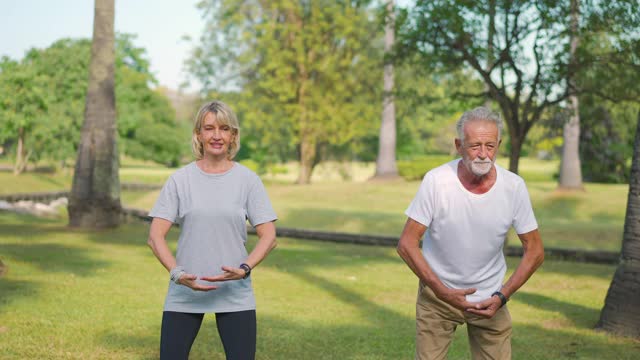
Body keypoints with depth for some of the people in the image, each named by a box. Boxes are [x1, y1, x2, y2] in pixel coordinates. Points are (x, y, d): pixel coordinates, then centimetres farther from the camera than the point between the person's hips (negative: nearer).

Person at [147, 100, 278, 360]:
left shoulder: (248, 180, 1)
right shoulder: (180, 179, 2)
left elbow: (268, 236, 0)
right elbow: (155, 236, -1)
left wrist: (244, 269, -17)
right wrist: (176, 273, -17)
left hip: (235, 295, 0)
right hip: (184, 293, 0)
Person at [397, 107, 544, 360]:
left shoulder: (514, 187, -13)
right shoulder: (436, 181, -18)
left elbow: (534, 250, -4)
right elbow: (407, 244, -14)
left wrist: (502, 296, -14)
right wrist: (442, 291, -21)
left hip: (490, 297, 2)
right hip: (438, 292, -1)